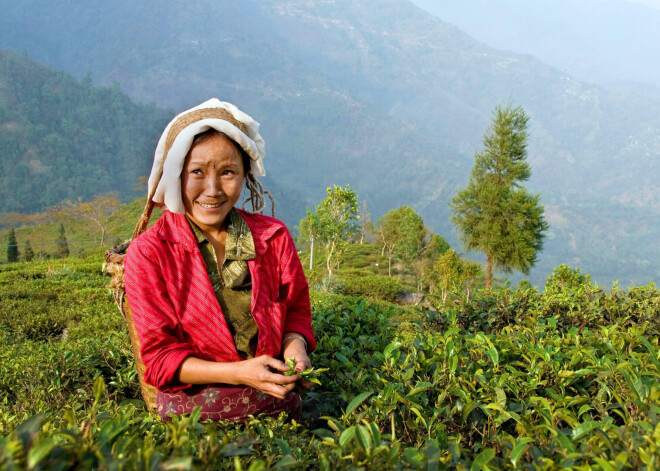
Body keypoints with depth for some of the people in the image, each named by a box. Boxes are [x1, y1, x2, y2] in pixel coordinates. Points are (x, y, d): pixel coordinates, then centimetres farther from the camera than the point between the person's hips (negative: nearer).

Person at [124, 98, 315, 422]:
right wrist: (239, 373, -18)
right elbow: (160, 357, -5)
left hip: (277, 408, 3)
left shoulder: (273, 237, 3)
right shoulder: (147, 253, -5)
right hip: (193, 414, -2)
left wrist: (295, 344, -10)